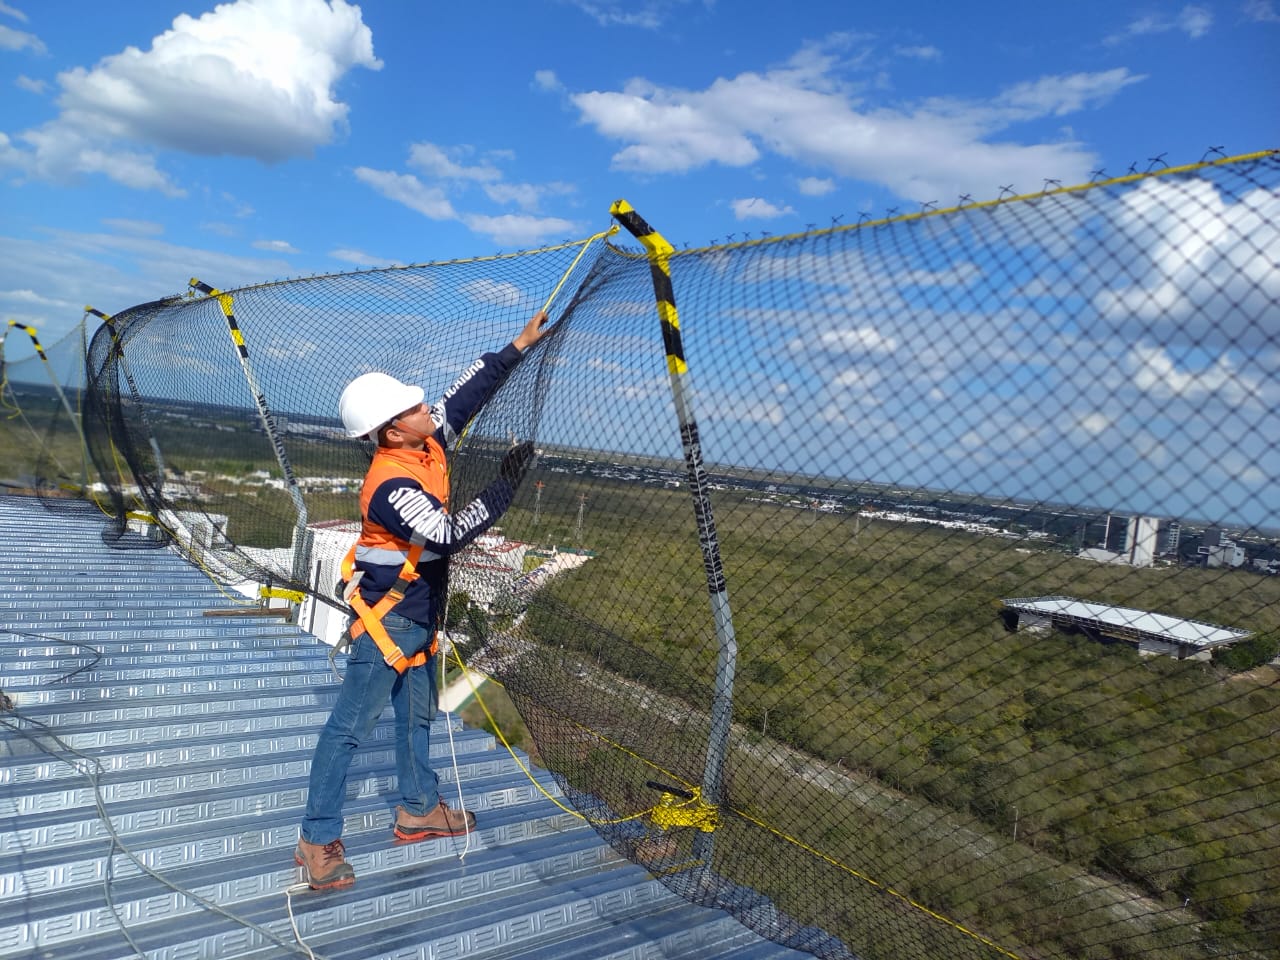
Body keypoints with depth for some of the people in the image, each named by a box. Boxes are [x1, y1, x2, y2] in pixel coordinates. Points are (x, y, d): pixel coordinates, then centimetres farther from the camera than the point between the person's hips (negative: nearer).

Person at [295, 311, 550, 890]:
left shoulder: (427, 442, -4)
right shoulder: (391, 485, -28)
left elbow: (467, 393, 6)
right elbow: (449, 535, -34)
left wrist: (518, 347, 7)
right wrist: (506, 485, -31)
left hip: (419, 613, 9)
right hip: (386, 618, -9)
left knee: (418, 714, 20)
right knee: (352, 725, -1)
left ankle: (418, 810, 35)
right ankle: (317, 841, 9)